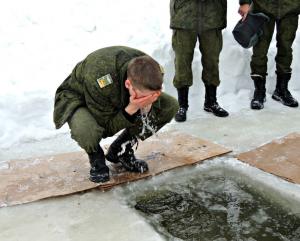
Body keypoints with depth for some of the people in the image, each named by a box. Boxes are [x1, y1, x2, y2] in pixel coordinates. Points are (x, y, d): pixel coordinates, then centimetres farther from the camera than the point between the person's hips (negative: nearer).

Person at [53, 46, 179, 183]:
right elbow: (106, 127, -28)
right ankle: (96, 157, -3)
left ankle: (120, 151, 3)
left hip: (119, 98, 6)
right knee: (86, 132, -43)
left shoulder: (150, 71, -25)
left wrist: (147, 106, -34)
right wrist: (131, 109, -44)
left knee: (171, 106, -11)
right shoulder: (97, 80, -41)